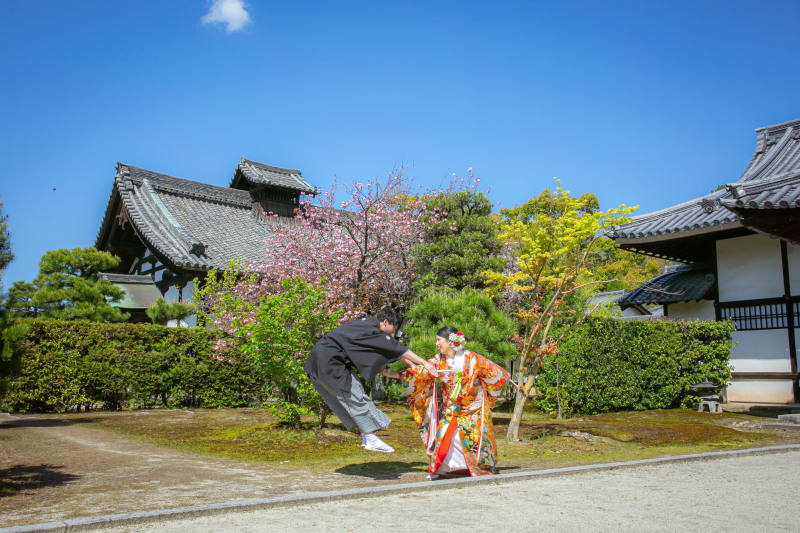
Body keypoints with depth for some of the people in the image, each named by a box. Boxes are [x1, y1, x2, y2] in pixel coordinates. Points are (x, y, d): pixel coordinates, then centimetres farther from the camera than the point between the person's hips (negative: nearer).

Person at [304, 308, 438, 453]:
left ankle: (367, 437, 18)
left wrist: (412, 365, 22)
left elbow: (394, 351, 22)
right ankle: (370, 440, 0)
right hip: (328, 363, -11)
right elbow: (398, 349, -16)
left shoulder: (370, 325, 15)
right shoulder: (373, 331, -15)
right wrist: (424, 363, -12)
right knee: (355, 397, -6)